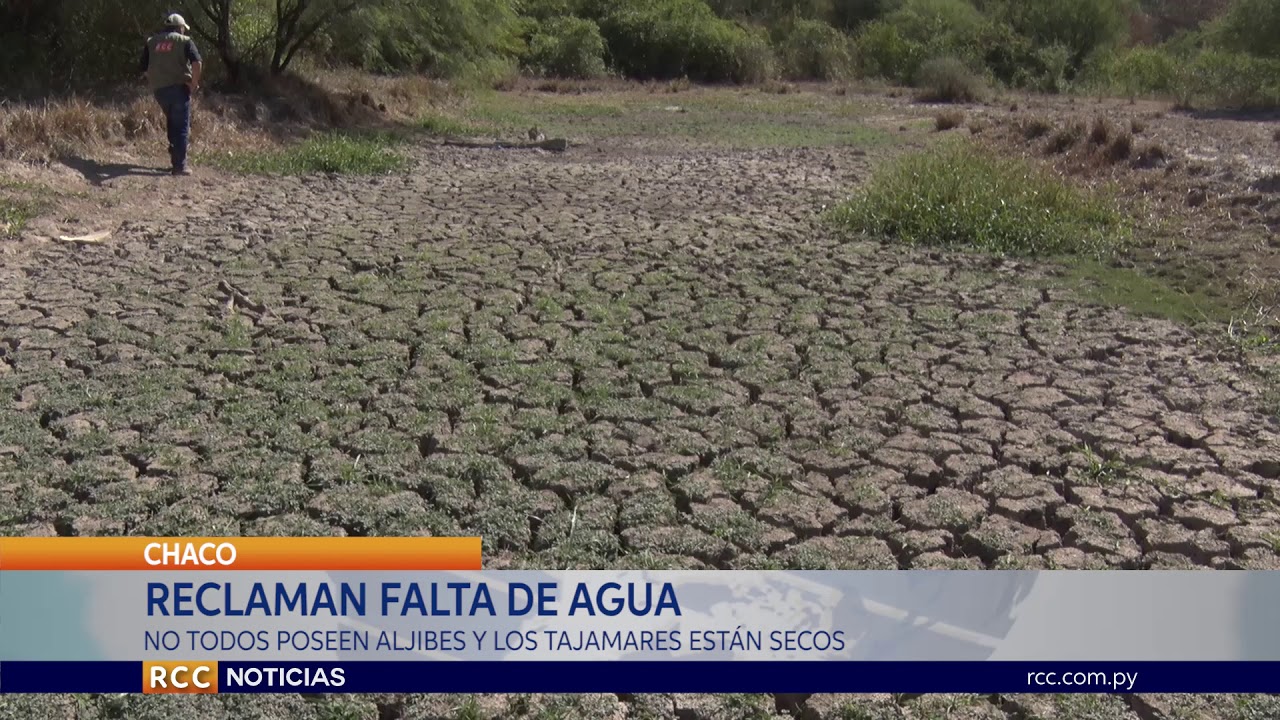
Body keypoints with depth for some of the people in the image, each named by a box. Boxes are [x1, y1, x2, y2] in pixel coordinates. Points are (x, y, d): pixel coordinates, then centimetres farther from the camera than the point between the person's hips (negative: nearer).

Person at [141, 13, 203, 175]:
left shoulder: (151, 42, 14)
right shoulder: (184, 41, 1)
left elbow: (144, 69, 11)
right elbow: (197, 62, -15)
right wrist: (194, 83, -7)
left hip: (158, 90, 4)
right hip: (179, 88, -4)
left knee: (171, 122, 24)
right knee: (181, 127, 0)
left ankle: (174, 154, 24)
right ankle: (179, 165, -3)